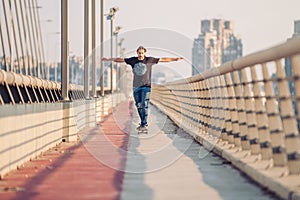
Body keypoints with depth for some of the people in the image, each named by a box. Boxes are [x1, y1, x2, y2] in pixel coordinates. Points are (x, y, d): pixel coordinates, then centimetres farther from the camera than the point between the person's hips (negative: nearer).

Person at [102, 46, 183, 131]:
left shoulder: (150, 60, -1)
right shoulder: (133, 60, 5)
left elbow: (162, 59, 0)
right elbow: (120, 59, 11)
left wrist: (175, 59, -4)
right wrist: (108, 59, 14)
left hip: (146, 86, -3)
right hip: (136, 86, 3)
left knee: (144, 105, -11)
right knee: (139, 105, 6)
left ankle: (144, 124, -9)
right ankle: (143, 122, 19)